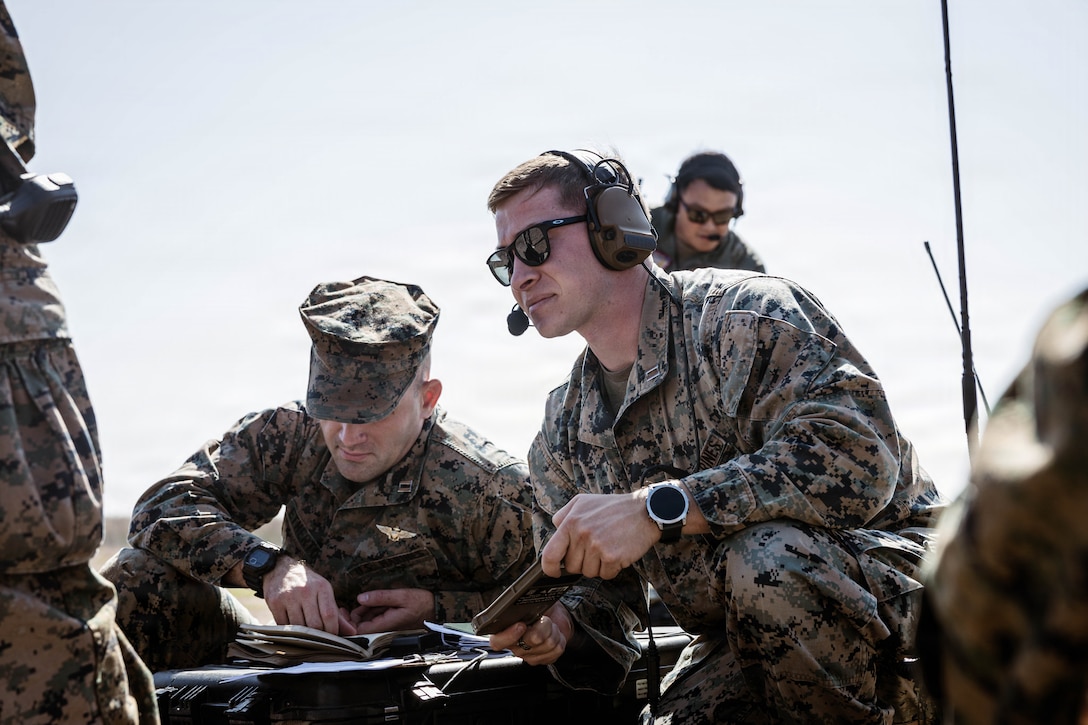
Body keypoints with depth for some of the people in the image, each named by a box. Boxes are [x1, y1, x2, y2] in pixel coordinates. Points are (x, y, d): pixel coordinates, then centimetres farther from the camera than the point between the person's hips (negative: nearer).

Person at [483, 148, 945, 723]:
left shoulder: (743, 314, -14)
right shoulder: (562, 437, 9)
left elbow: (856, 459, -28)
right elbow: (604, 588, 14)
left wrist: (658, 509, -32)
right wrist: (559, 629, -13)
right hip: (744, 652, 5)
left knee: (766, 557, -36)